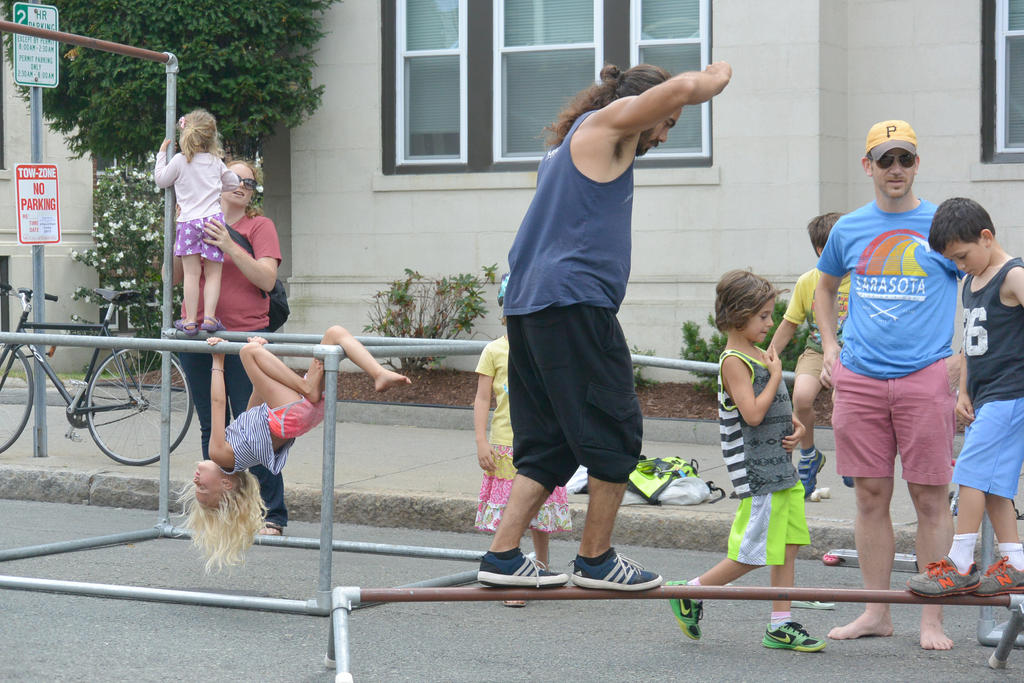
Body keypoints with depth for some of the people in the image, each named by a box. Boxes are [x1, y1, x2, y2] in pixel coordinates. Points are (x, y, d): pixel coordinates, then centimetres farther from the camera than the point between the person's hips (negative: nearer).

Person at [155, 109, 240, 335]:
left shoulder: (179, 160, 2)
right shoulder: (216, 162, 11)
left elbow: (161, 180, 15)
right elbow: (233, 183, 25)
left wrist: (161, 154, 24)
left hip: (188, 221, -1)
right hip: (213, 218, 1)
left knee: (192, 273, -1)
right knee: (213, 273, 2)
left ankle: (190, 320, -1)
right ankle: (209, 317, -7)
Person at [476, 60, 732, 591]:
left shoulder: (571, 142, 27)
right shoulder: (603, 123, -1)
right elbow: (683, 88, -12)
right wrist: (716, 77, 6)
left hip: (527, 306, 10)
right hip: (574, 303, -10)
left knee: (546, 443, 10)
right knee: (616, 435, -1)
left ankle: (502, 557, 5)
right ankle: (596, 560, 5)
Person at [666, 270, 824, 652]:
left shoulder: (761, 356, 16)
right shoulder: (734, 361, -12)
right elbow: (753, 413, -22)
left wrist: (795, 426, 6)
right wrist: (776, 375, -14)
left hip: (780, 467, 9)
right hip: (756, 471, -9)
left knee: (787, 547, 7)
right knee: (753, 554, -5)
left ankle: (780, 626, 12)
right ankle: (689, 593, 10)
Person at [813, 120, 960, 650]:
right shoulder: (848, 229, 11)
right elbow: (825, 287, 28)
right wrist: (830, 345, 16)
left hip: (925, 377, -3)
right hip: (860, 379, 3)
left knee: (930, 498, -2)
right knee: (870, 496, 7)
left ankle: (931, 619, 5)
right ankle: (875, 611, 16)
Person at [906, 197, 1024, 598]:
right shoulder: (971, 284, 17)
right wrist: (963, 393, 14)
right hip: (983, 398, 9)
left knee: (973, 472, -13)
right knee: (992, 483, 9)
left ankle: (959, 565, -11)